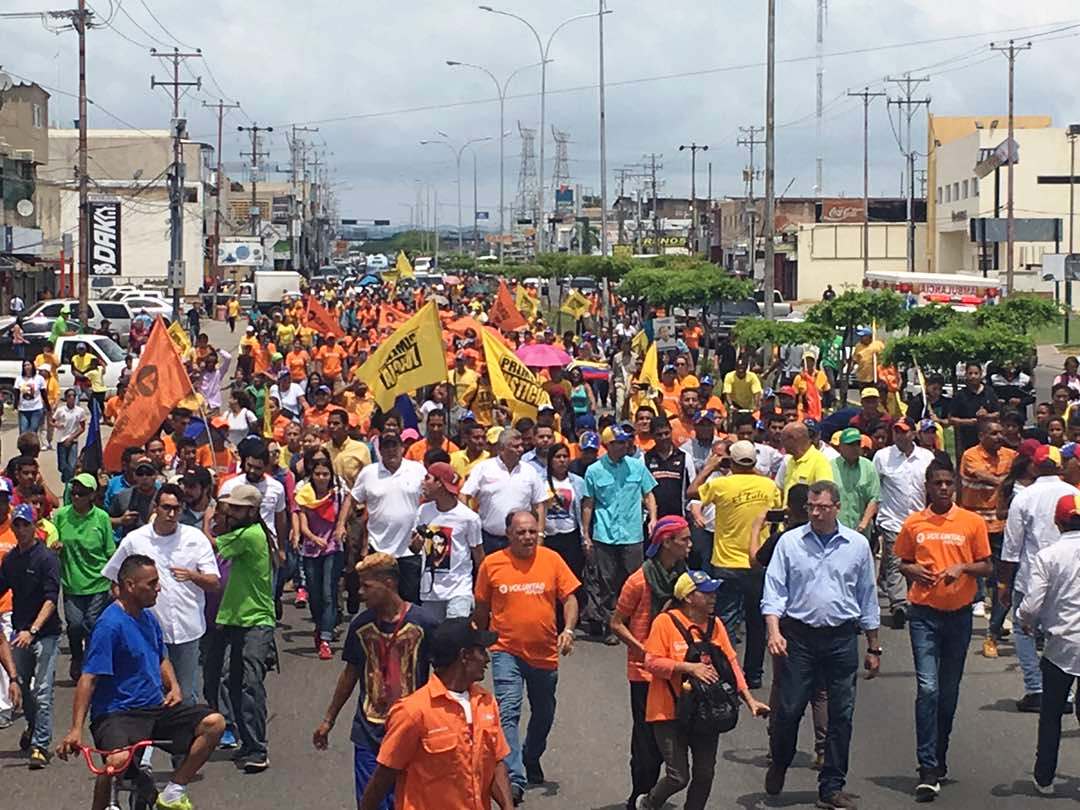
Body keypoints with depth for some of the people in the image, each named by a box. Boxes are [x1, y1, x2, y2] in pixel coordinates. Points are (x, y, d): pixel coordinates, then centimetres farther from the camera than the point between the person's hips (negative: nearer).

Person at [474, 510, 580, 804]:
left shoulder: (551, 559, -3)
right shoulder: (492, 564, -4)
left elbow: (569, 597, -1)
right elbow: (482, 609, 6)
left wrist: (568, 629, -17)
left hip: (545, 653, 2)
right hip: (507, 651, -2)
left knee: (544, 714, 19)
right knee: (508, 711, -17)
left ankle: (531, 759, 46)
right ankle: (515, 779, -22)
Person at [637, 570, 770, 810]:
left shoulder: (714, 624, 6)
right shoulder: (666, 622, -10)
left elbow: (731, 663, 6)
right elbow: (653, 662, -14)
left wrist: (749, 699, -2)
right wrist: (689, 667, -23)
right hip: (670, 713, -5)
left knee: (705, 775, 5)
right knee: (679, 777, -6)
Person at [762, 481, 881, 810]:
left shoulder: (857, 545, 6)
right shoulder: (790, 542, 1)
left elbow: (868, 598, 12)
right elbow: (774, 590, -1)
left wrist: (873, 648, 13)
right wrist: (774, 631, -17)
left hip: (842, 638, 1)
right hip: (799, 636, -1)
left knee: (841, 715, 3)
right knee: (789, 708, -1)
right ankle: (779, 764, 27)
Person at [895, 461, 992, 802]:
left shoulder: (973, 522, 0)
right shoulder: (913, 524, 2)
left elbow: (987, 566, 5)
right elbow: (903, 563, 13)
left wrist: (963, 568, -15)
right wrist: (912, 570, -9)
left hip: (959, 614, 1)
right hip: (924, 613, -1)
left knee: (949, 691, 10)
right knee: (928, 688, -11)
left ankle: (939, 759, 26)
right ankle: (928, 769, -12)